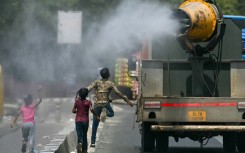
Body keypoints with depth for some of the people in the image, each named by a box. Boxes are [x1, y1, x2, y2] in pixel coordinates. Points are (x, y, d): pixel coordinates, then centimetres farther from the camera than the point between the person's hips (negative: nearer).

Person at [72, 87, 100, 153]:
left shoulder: (77, 101, -2)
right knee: (84, 136, 15)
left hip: (78, 121, 0)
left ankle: (79, 143, -34)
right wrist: (96, 116, -13)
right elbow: (91, 109, -23)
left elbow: (73, 111, -1)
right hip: (85, 121, 0)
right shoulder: (88, 102, -7)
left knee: (79, 135, -2)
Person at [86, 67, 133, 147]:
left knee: (95, 124, 11)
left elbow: (88, 89, -9)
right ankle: (105, 111, -6)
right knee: (111, 113, 32)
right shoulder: (110, 83, -1)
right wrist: (127, 101, -3)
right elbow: (118, 93, -7)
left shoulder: (97, 82, 3)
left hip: (97, 105, 2)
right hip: (105, 104, -2)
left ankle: (92, 142, 7)